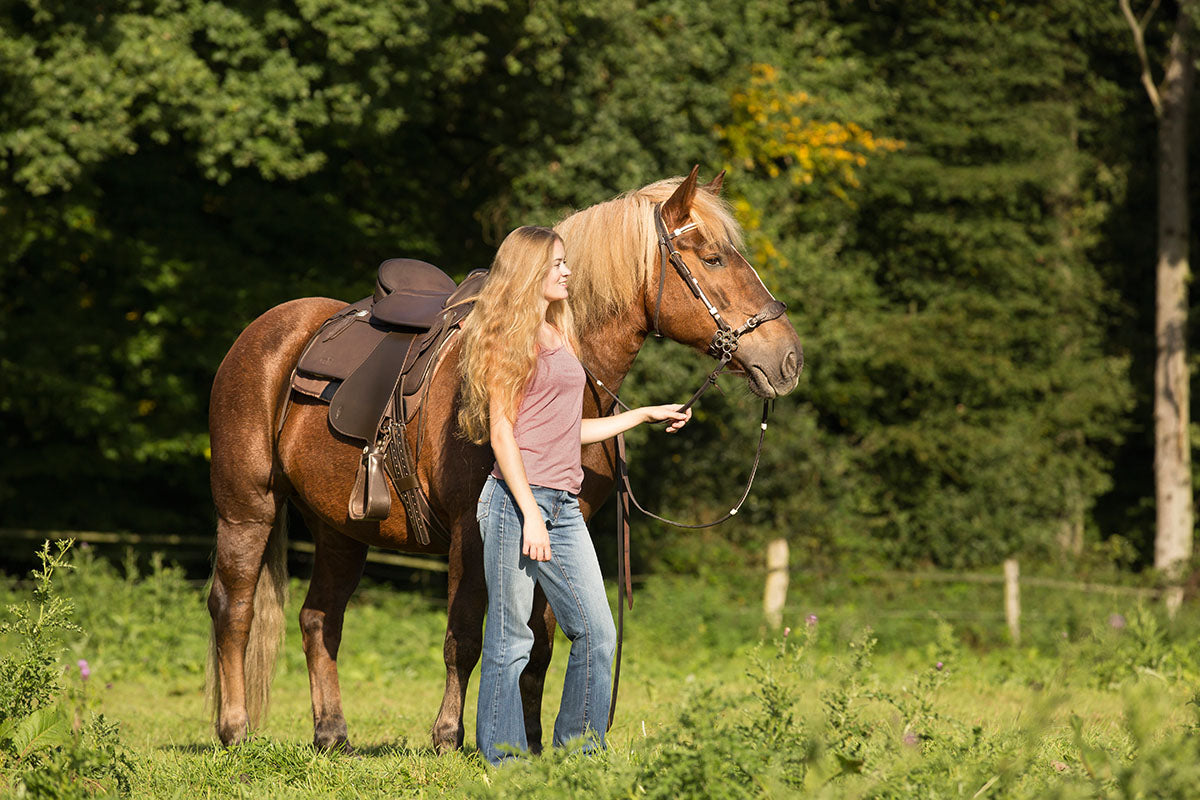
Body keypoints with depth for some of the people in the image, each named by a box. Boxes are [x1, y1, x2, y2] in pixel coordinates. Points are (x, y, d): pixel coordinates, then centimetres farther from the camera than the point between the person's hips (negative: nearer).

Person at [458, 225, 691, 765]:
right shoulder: (509, 336, -5)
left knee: (597, 635, 4)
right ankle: (503, 766, 2)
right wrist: (531, 512, -17)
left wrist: (646, 415, 27)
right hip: (517, 500, -8)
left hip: (564, 506, 8)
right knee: (510, 642, -4)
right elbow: (501, 428, -11)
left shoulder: (560, 336, 20)